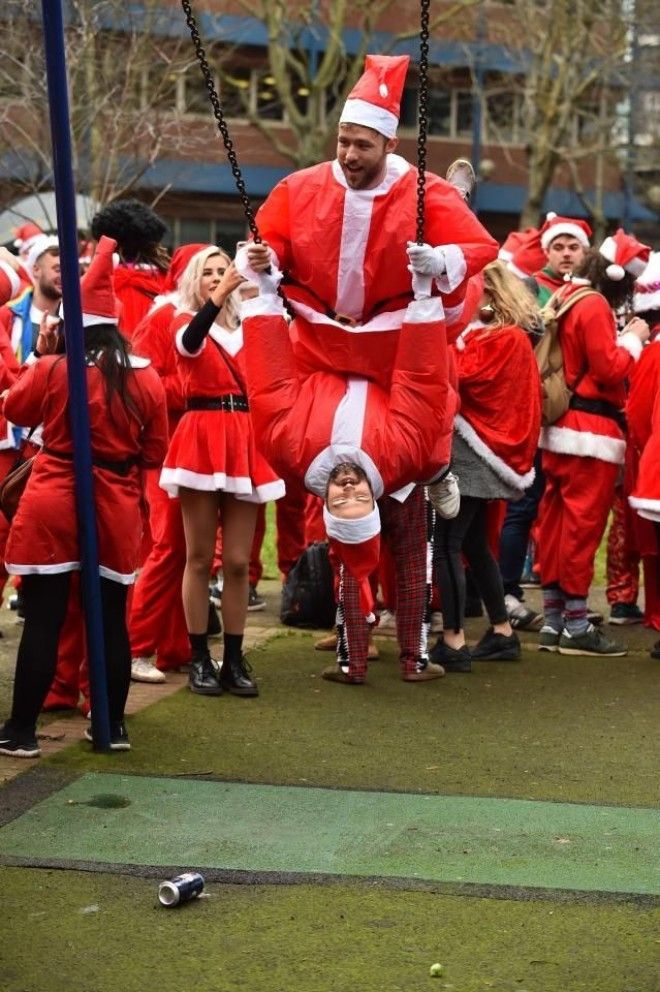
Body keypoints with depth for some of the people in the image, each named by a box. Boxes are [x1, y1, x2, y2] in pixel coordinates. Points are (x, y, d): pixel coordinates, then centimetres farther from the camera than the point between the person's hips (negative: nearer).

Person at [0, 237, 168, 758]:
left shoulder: (52, 369, -8)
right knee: (112, 620, 12)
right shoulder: (147, 378, 0)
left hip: (52, 505, -3)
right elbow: (154, 452, 6)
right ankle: (114, 726, 19)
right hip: (117, 510, 3)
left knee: (43, 621, 1)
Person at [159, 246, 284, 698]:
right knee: (200, 557, 1)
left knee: (238, 560, 3)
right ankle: (200, 659, 6)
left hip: (244, 439, 3)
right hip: (202, 437, -3)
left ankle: (234, 660, 8)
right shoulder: (186, 322, 2)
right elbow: (189, 343, -22)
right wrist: (217, 298, -36)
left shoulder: (246, 329, 14)